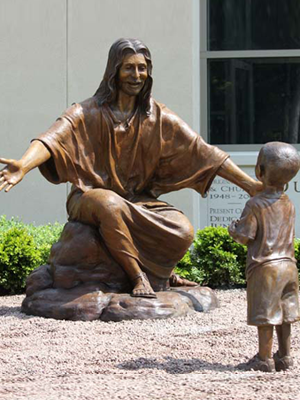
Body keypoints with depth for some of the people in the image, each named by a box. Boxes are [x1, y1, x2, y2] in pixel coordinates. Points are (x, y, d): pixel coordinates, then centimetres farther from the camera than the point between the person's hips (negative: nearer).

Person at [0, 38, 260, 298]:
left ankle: (161, 269, 11)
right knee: (110, 205, -40)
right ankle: (139, 275, -24)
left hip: (138, 201, 3)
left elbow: (202, 151, 0)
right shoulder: (89, 112, -8)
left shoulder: (158, 117, 2)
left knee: (183, 231, -24)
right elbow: (53, 139, -26)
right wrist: (23, 166, -49)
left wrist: (250, 184, -7)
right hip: (91, 197, -3)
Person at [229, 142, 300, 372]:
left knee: (265, 316, 0)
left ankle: (264, 359, 5)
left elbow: (245, 237, -13)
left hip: (265, 267, -7)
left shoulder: (255, 205, -14)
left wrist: (234, 229, 10)